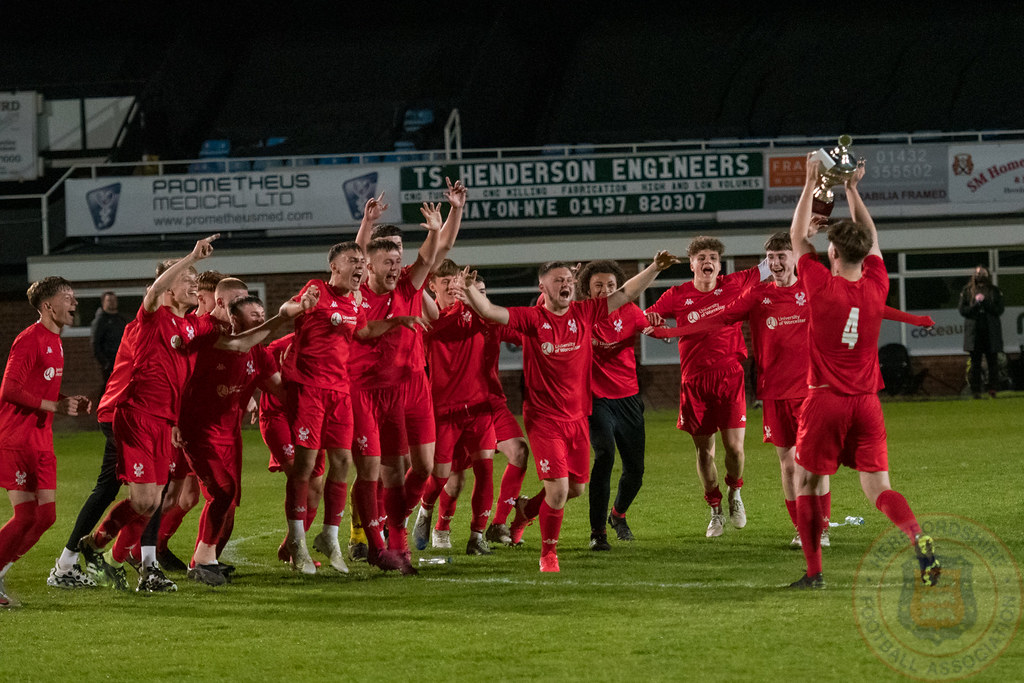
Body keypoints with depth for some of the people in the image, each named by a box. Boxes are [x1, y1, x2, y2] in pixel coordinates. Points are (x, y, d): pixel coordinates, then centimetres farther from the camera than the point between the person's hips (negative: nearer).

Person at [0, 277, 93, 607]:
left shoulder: (54, 341, 16)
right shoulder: (29, 340, -13)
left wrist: (71, 403, 8)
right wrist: (56, 406, -20)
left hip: (41, 442, 9)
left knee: (46, 515, 4)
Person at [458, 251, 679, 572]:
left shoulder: (585, 313, 1)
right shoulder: (532, 318, -9)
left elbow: (625, 294, 8)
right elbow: (489, 311, -19)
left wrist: (655, 268, 2)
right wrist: (468, 289, -37)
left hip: (577, 417, 5)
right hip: (543, 418, -5)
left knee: (576, 488, 15)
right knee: (558, 489, -12)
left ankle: (527, 509, 43)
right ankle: (548, 554, 9)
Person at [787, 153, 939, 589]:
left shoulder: (822, 287, -10)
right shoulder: (876, 287, 0)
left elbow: (797, 238, 4)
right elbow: (871, 239, 19)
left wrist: (811, 185, 10)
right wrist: (852, 191, 25)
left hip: (825, 401, -3)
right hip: (866, 402, 3)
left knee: (807, 483, 9)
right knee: (877, 488, 0)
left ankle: (814, 572, 7)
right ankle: (918, 540, -26)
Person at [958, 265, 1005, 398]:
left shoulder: (995, 291, 5)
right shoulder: (967, 291, 5)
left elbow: (1000, 310, -2)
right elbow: (962, 310, 1)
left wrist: (985, 302, -13)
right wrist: (976, 304, -13)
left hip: (991, 331, 0)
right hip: (974, 331, 0)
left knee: (993, 361, -1)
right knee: (975, 362, 1)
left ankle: (993, 389, 3)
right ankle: (976, 390, 3)